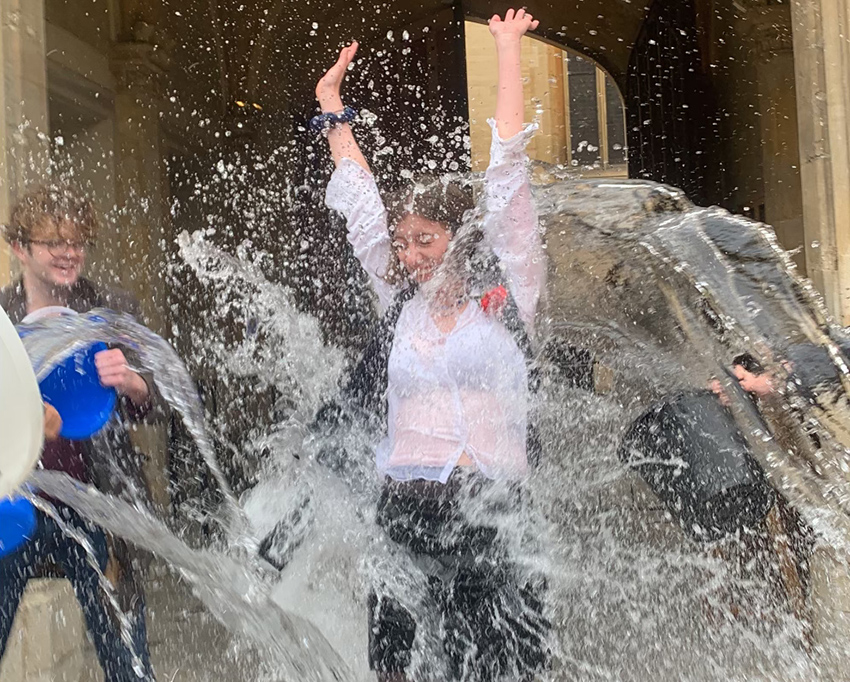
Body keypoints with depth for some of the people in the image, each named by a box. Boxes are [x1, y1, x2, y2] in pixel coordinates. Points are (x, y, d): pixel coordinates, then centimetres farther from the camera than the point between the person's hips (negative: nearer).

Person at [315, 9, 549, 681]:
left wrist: (508, 51, 9)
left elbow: (508, 174, 5)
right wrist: (333, 109, 30)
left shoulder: (509, 297, 5)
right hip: (402, 517, 3)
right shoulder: (400, 303, 14)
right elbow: (360, 199, 22)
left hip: (495, 522, -2)